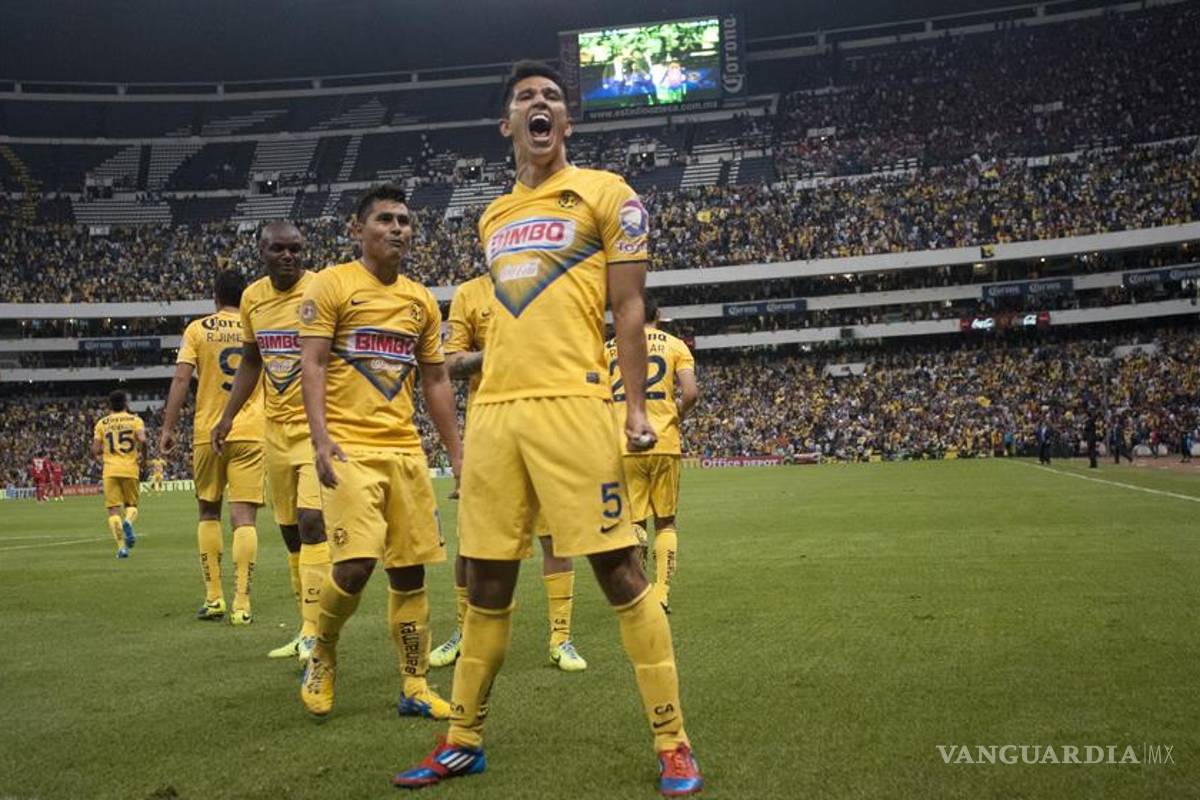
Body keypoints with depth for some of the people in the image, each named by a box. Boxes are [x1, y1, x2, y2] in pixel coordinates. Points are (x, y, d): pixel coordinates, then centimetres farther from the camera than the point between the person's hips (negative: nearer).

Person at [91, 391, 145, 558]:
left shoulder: (102, 423, 8)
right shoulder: (135, 420, 4)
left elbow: (95, 451, 2)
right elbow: (142, 439, -14)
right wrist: (140, 454, 4)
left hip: (110, 470, 0)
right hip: (130, 469, 0)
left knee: (113, 509, 3)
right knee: (131, 505, 15)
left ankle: (121, 546, -10)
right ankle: (128, 522, -20)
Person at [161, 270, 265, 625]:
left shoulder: (198, 329, 3)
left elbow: (181, 379, -6)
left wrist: (168, 428, -3)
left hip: (207, 433, 0)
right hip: (250, 434, 0)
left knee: (209, 512, 14)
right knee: (243, 517, -3)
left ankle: (213, 597, 13)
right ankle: (241, 603, -8)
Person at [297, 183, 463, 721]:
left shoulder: (422, 300, 15)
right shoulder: (332, 284, 0)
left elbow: (435, 381, 18)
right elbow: (310, 367, -6)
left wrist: (456, 453, 14)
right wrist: (321, 439, -18)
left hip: (405, 449, 5)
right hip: (349, 447, -5)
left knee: (410, 570, 5)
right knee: (355, 564, -15)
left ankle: (416, 689, 15)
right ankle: (322, 655, 14)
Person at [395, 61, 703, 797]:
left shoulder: (605, 194, 4)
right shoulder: (493, 217, 20)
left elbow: (628, 307, 0)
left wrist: (637, 406, -8)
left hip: (572, 403, -5)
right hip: (494, 408, 6)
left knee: (620, 569, -4)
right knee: (487, 581, 10)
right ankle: (464, 740, 23)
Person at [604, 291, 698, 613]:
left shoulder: (608, 348, 9)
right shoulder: (674, 345, 5)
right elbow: (691, 393, -9)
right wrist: (676, 417, 10)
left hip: (624, 446, 1)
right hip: (665, 444, 0)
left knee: (635, 522, 8)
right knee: (665, 522, 12)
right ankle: (662, 595, 6)